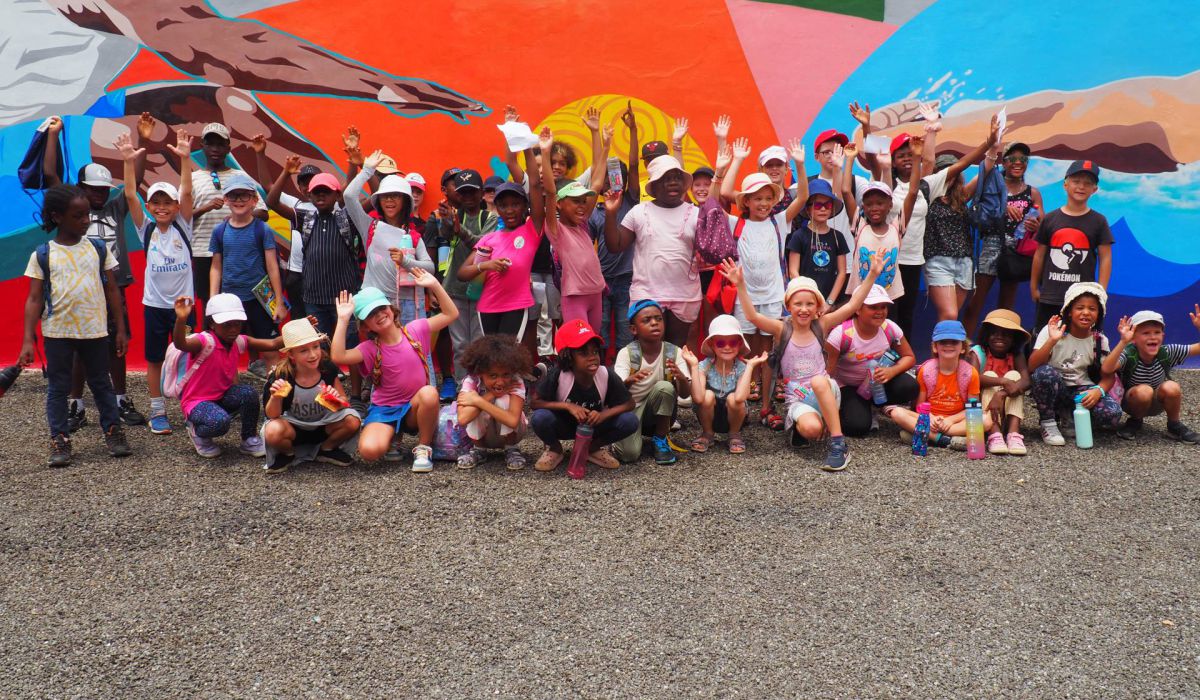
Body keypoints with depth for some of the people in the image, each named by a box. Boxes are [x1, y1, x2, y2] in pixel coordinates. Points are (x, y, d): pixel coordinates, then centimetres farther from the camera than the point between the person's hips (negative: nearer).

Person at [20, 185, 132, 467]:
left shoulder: (98, 249, 2)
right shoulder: (42, 255, -2)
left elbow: (112, 291, 7)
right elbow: (34, 299, -2)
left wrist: (120, 329, 5)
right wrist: (28, 340, -7)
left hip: (95, 330, 1)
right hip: (57, 333, -1)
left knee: (102, 384, 12)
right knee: (57, 388, 8)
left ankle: (113, 432, 21)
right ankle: (59, 440, 16)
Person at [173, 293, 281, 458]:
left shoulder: (239, 341, -2)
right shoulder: (204, 341, -23)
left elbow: (272, 344, -4)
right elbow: (180, 344, -44)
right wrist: (181, 320, -64)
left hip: (223, 396, 6)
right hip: (197, 401, -6)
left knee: (249, 393, -25)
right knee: (220, 422, -35)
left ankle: (249, 440, -3)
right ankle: (197, 431, 2)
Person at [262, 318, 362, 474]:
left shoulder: (328, 369, -17)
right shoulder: (281, 376, -23)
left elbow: (345, 403, -9)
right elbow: (272, 415, -18)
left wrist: (337, 400, -34)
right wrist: (275, 396, -39)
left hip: (323, 425, 2)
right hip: (295, 428, -2)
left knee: (352, 421, -26)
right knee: (273, 431, -35)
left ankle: (326, 449, 5)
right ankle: (288, 453, 2)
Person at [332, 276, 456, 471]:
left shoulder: (414, 330, -3)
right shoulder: (370, 348, -8)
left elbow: (451, 314, -3)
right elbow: (338, 356, -27)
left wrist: (434, 285, -13)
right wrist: (343, 319, -26)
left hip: (416, 407, 1)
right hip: (385, 409, -1)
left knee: (429, 393, -37)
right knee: (369, 450, -29)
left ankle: (423, 447, -11)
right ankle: (390, 435, 10)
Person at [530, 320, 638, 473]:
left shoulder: (607, 376, -21)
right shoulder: (557, 376, -26)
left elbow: (629, 403, -12)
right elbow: (536, 402, -21)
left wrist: (603, 415, -30)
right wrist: (567, 405, -33)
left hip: (593, 425, 2)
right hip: (563, 425, -2)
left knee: (631, 421, -22)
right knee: (540, 418, -34)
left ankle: (592, 447, 6)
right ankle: (554, 449, 2)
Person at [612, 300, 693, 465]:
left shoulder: (674, 353, -11)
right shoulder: (626, 353, -14)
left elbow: (685, 394, -18)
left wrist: (681, 378, -41)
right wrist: (630, 381, -46)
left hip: (659, 413, 1)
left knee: (665, 387, -29)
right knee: (630, 454, -28)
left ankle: (660, 439, -8)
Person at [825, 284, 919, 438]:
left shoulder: (890, 329, -15)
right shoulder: (842, 334, -28)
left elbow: (909, 357, -1)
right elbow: (827, 372, -21)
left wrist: (891, 371, -23)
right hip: (847, 386, -4)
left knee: (909, 387, -23)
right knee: (858, 426, -26)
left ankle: (869, 405, 3)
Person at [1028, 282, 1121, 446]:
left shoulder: (1099, 340, -2)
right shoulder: (1052, 330, -12)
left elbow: (1108, 376, -1)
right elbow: (1032, 367, -21)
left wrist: (1098, 390, -23)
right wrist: (1052, 341, -34)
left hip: (1081, 391, 3)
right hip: (1053, 389, -2)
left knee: (1112, 414, -25)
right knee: (1045, 372, -36)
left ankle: (1068, 416, 5)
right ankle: (1048, 423, -13)